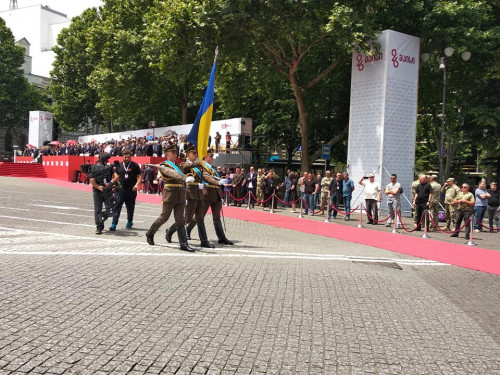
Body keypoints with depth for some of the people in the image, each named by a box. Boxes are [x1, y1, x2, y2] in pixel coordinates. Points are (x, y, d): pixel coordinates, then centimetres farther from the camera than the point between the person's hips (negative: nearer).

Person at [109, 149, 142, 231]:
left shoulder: (135, 165, 0)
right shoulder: (119, 165, 9)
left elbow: (140, 176, -1)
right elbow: (116, 176, 16)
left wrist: (136, 185, -16)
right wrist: (111, 183, 1)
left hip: (131, 190, -1)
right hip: (120, 189, 1)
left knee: (130, 207, 12)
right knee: (117, 206, -8)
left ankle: (129, 222, 31)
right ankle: (114, 224, -8)